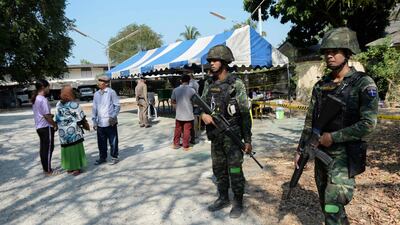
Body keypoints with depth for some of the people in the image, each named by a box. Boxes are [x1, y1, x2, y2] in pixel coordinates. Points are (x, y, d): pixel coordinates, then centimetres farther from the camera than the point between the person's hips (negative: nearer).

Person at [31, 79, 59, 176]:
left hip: (39, 127, 9)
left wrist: (52, 115, 10)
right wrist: (55, 125, -9)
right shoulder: (43, 100, -19)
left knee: (43, 148, 15)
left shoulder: (35, 99, 11)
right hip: (46, 127, -9)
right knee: (48, 149, -1)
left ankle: (45, 168, 25)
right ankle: (48, 171, 7)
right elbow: (47, 116, -20)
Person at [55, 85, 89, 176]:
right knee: (76, 149, 6)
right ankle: (77, 167, 12)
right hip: (74, 131, -4)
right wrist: (86, 126, 5)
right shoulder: (74, 105, -13)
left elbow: (57, 119, 7)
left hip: (63, 132, 4)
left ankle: (70, 167, 21)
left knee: (67, 148, 12)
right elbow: (81, 118, -10)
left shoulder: (58, 105, 1)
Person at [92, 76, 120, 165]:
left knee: (113, 141, 5)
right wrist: (94, 121, 9)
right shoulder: (96, 94, 9)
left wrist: (113, 116, -15)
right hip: (100, 123, 5)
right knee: (101, 142, 12)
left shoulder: (111, 92, -5)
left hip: (110, 122, -5)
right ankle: (102, 157, 27)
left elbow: (117, 106, -5)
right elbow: (94, 108, 13)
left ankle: (114, 157, 18)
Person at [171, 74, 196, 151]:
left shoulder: (175, 90, -3)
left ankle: (176, 144, 24)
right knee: (187, 130, 6)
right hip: (188, 114, -3)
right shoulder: (192, 90, -11)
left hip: (179, 114, 3)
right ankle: (185, 146, 13)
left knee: (177, 130, 15)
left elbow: (173, 101, 5)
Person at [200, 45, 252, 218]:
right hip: (215, 134, 6)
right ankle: (223, 198, 32)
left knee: (235, 170, 2)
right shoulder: (209, 84, 6)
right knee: (218, 169, 15)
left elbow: (245, 114, -11)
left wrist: (248, 140, -12)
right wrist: (203, 114, -14)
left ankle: (238, 202, 20)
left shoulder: (236, 84, -11)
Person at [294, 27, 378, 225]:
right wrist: (300, 149, 6)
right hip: (321, 153, 6)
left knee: (333, 207, -10)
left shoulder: (363, 83, -10)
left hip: (345, 155, -6)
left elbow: (368, 123, -17)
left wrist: (332, 137, -16)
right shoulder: (320, 86, 6)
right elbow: (310, 121, 9)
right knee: (326, 204, 17)